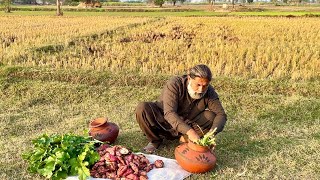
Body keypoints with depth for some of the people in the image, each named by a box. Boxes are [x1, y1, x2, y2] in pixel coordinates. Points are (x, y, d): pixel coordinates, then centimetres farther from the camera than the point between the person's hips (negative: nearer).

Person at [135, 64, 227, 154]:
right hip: (164, 124, -2)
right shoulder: (174, 84, -26)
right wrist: (189, 131, -51)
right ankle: (155, 140, -8)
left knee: (212, 115, -20)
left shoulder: (209, 92, -14)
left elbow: (221, 114, -17)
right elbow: (169, 113, -38)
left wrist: (212, 133, -39)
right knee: (142, 107, -29)